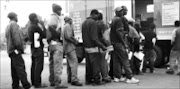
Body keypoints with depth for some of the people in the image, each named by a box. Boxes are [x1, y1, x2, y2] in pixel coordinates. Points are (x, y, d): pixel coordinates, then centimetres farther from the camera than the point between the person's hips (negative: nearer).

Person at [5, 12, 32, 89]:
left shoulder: (8, 26, 20)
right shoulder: (14, 24, -8)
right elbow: (16, 37, -19)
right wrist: (20, 48, -15)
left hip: (10, 50, 10)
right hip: (15, 50, -10)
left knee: (14, 69, 11)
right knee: (20, 67, -12)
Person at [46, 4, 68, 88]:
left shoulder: (51, 17, 21)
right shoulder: (55, 17, -9)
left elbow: (48, 27, 19)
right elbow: (51, 26, -28)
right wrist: (58, 34, -18)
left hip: (51, 43, 10)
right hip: (56, 42, -10)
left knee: (52, 62, 15)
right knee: (58, 63, -10)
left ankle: (52, 81, 23)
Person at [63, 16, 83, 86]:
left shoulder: (65, 26, 21)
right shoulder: (68, 26, -9)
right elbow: (68, 36, -21)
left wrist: (75, 40, 16)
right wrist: (75, 41, -9)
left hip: (67, 48, 11)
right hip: (70, 47, -11)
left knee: (69, 63, 14)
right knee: (74, 62, -15)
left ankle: (70, 79, 20)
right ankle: (74, 80, -20)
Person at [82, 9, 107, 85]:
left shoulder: (84, 23, 15)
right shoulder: (93, 22, -14)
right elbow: (94, 37, -20)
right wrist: (101, 46, -19)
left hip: (86, 47, 9)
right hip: (93, 47, -9)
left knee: (88, 64, 14)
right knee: (95, 64, -2)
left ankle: (88, 80, 20)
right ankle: (96, 80, 2)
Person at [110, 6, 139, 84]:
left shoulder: (114, 19, 15)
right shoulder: (119, 19, -12)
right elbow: (119, 32, -19)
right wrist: (124, 43, -17)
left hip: (113, 42, 9)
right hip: (119, 42, -9)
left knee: (116, 60, 11)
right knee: (125, 60, -6)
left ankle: (117, 77, 17)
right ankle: (129, 78, -3)